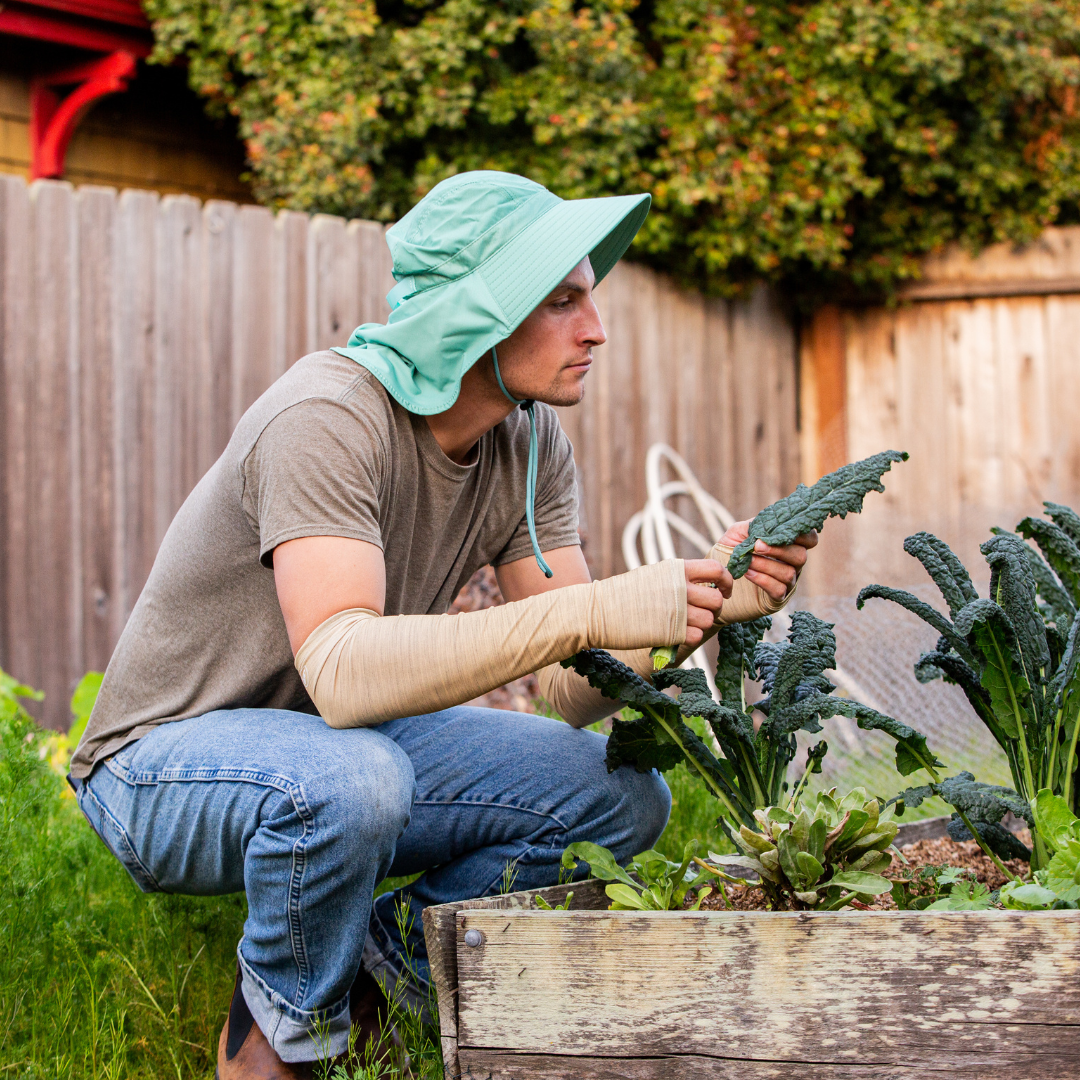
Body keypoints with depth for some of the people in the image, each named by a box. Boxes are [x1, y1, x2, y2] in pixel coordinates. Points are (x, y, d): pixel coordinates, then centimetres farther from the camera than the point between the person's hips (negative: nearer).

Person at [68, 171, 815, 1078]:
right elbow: (339, 670, -42)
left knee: (625, 796, -6)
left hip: (350, 738, 7)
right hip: (165, 763, -7)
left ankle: (374, 964, 7)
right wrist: (590, 610, -48)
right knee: (351, 779, -39)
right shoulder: (330, 416, -28)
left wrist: (713, 598, -26)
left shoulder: (531, 444, -5)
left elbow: (575, 686, -9)